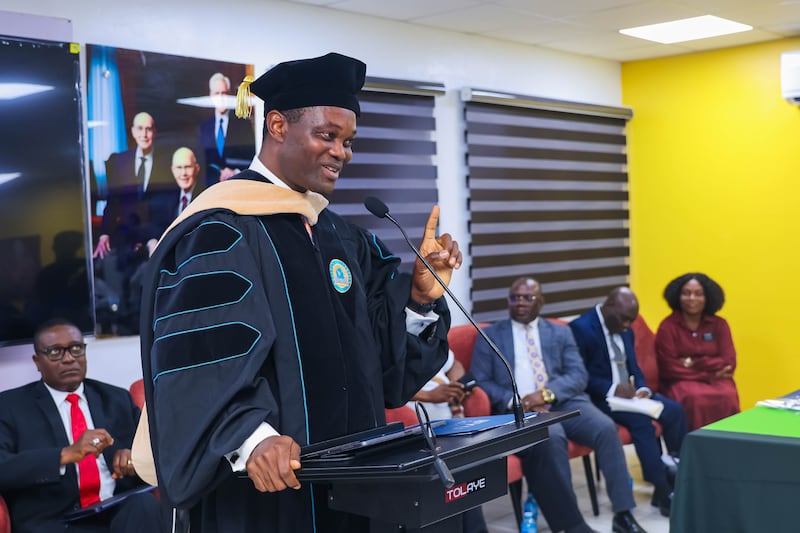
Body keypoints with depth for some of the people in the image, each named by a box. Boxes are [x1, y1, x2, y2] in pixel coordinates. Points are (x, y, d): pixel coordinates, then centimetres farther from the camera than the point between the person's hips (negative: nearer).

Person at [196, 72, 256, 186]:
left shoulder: (244, 124, 2)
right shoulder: (203, 127, 12)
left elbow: (252, 159, 1)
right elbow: (202, 162, 13)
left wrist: (236, 173, -14)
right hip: (211, 186, 2)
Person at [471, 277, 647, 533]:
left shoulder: (561, 333, 17)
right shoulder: (490, 336, 12)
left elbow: (579, 376, 6)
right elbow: (480, 381, 3)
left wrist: (547, 393, -13)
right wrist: (514, 401, -14)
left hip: (564, 403, 3)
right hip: (521, 409, -3)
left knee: (606, 428, -24)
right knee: (552, 436, -34)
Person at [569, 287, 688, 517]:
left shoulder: (625, 331, 12)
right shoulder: (581, 328, -14)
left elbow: (633, 368, 17)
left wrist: (643, 389, -4)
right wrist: (612, 389, -25)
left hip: (628, 393, 9)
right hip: (600, 399, -9)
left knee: (675, 410, -9)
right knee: (641, 421, -30)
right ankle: (662, 490, -22)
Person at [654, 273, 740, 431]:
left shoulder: (719, 324, 7)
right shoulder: (668, 326, -4)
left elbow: (729, 363, -2)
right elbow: (669, 368, -10)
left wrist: (694, 363, -12)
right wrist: (710, 373, -10)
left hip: (716, 380, 3)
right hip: (681, 382, -3)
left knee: (728, 396, -31)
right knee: (695, 397, -36)